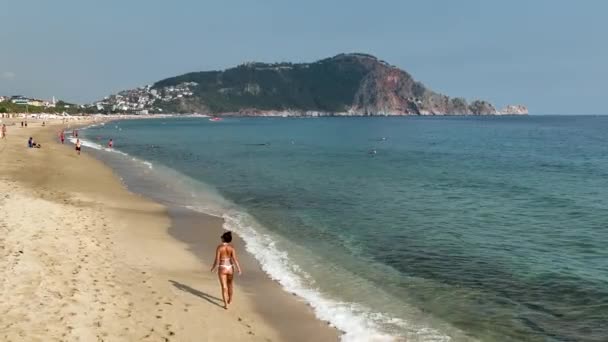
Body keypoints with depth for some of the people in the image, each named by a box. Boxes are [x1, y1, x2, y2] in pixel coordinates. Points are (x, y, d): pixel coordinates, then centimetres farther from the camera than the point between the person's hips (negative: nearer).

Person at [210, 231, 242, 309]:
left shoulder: (219, 247, -11)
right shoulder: (232, 248, -7)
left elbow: (217, 260, -10)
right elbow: (234, 259, -14)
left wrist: (213, 268, 5)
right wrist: (239, 269, -8)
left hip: (222, 268, -2)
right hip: (230, 268, 2)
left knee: (224, 287, 2)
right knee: (230, 284, 24)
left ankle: (226, 304, -1)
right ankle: (230, 300, 42)